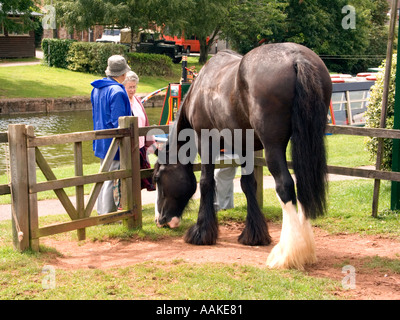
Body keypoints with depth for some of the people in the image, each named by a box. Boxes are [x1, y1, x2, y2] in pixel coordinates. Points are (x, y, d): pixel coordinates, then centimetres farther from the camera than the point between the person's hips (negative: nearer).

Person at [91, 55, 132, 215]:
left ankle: (102, 210, 27)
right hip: (113, 142, -9)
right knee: (112, 177, -2)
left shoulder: (97, 89, 9)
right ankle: (108, 214, 3)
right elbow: (119, 122, -21)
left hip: (101, 142, 9)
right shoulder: (117, 92, -19)